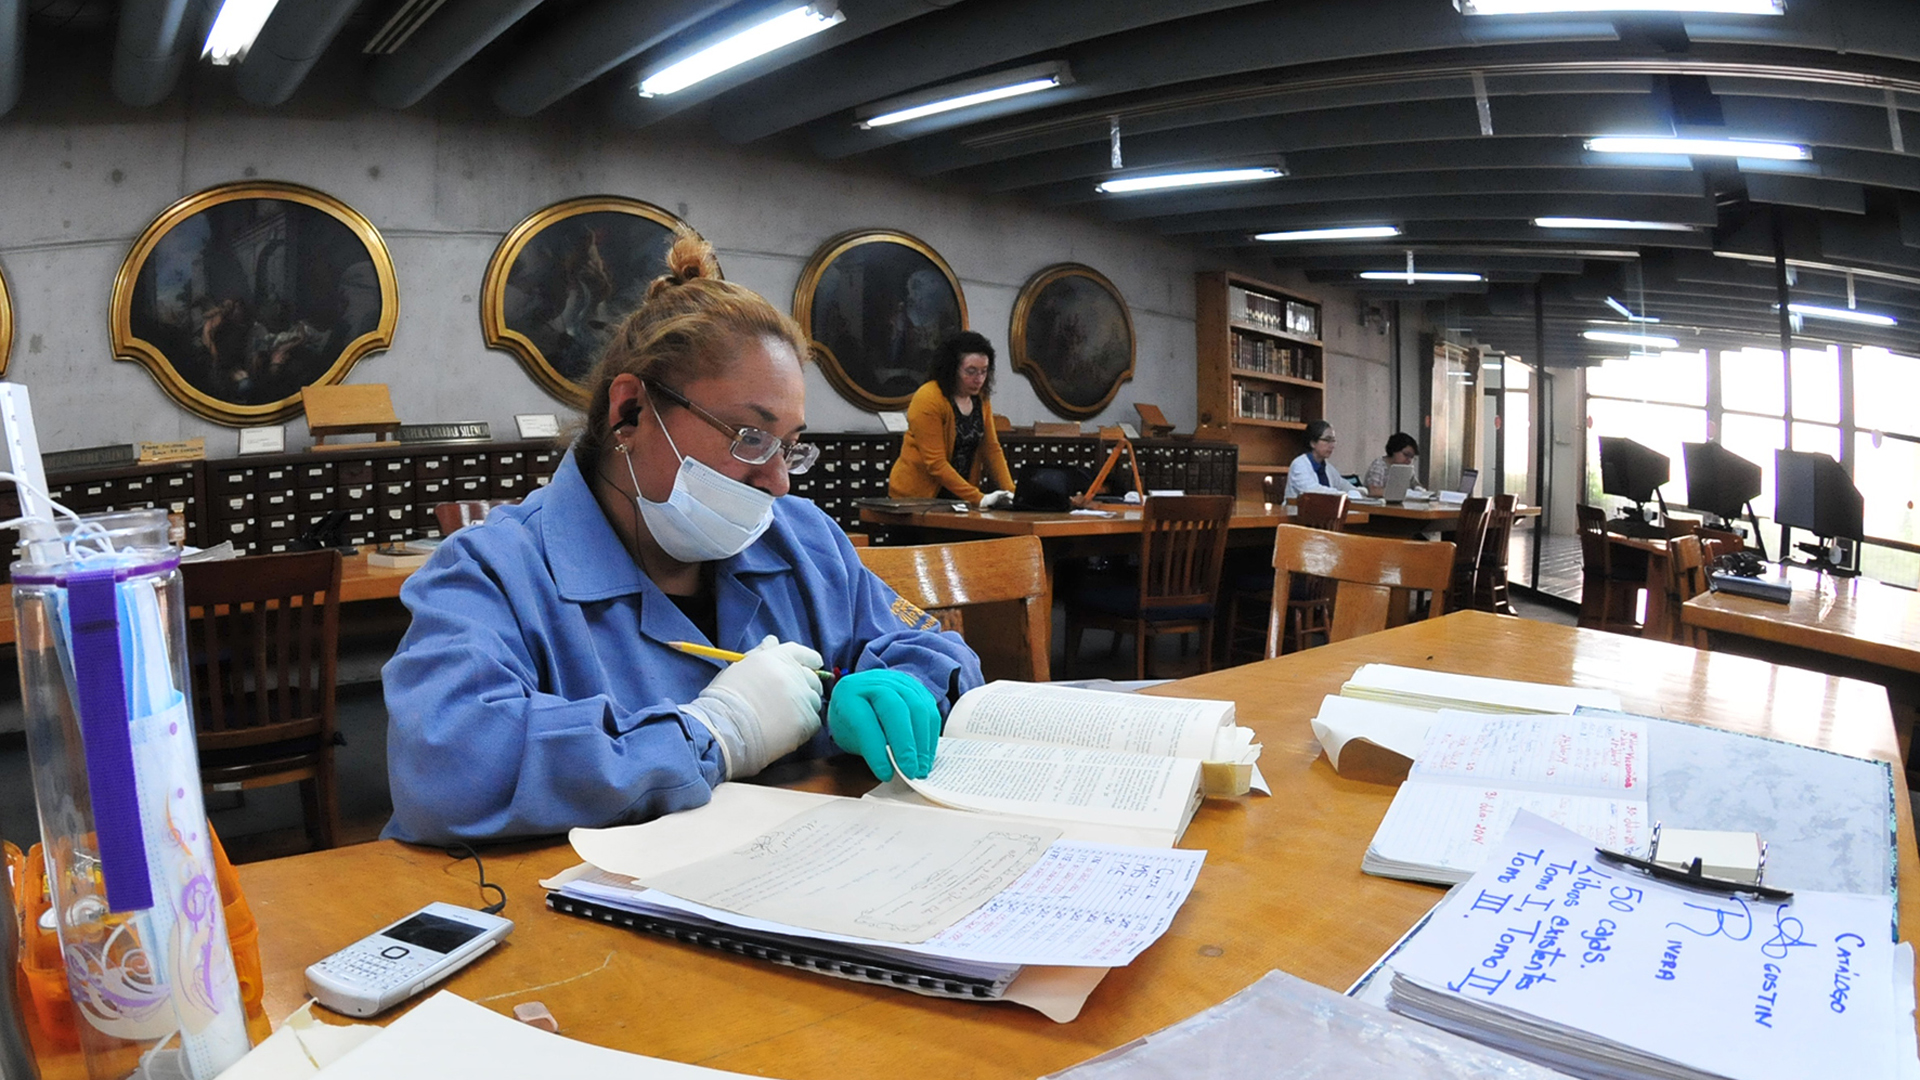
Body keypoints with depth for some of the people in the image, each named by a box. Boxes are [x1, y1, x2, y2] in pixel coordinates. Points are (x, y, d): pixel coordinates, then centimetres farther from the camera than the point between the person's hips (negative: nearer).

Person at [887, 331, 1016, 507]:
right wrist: (979, 499, -22)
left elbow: (991, 448, 6)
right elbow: (935, 463, -18)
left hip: (960, 497, 5)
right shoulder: (928, 400, -14)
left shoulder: (981, 398, 7)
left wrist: (1010, 492, -7)